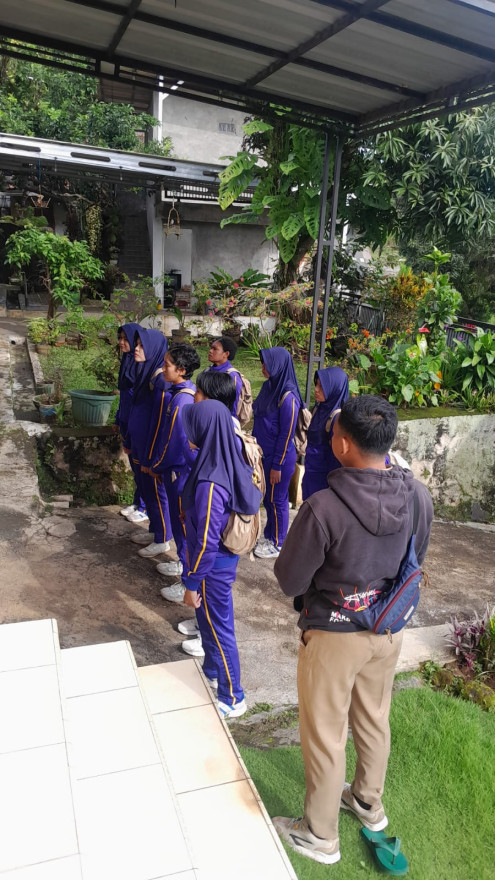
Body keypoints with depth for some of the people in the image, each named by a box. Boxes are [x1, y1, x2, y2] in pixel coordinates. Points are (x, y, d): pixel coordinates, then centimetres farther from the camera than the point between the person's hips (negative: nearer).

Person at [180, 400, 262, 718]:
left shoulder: (210, 483, -34)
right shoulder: (231, 462, -7)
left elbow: (206, 542, -27)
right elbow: (249, 503, 7)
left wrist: (192, 584, -13)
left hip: (214, 565, -9)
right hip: (226, 556, 9)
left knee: (218, 627, 11)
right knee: (209, 619, 28)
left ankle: (233, 699, 31)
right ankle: (211, 672, 52)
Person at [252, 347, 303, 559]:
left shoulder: (288, 396, -22)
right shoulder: (268, 386, 3)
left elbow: (287, 435, -19)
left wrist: (277, 465, -15)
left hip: (279, 457, -8)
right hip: (263, 454, 8)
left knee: (277, 500, 8)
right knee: (267, 498, 20)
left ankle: (277, 544, 25)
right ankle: (269, 536, 37)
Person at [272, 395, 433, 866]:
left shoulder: (323, 508, -32)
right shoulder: (417, 494, -14)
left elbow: (289, 582, -19)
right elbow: (415, 562, 2)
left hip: (333, 635, -5)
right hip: (389, 630, 6)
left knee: (324, 734, 16)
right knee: (374, 718, 27)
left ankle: (320, 835, 37)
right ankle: (369, 803, 52)